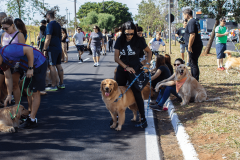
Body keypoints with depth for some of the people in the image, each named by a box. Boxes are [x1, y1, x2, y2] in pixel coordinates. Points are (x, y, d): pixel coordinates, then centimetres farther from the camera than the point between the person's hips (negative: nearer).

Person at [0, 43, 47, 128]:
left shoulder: (7, 52, -28)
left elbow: (29, 49, -30)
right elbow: (8, 78, 12)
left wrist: (30, 68, -24)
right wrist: (9, 95, 9)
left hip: (38, 63, -10)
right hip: (28, 67, 10)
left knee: (35, 92, -6)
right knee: (28, 90, 13)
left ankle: (32, 120, -2)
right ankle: (31, 115, 23)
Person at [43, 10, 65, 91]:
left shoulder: (50, 25, -12)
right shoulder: (58, 25, 15)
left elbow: (48, 38, -18)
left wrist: (45, 49, -15)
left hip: (52, 49, -9)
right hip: (59, 48, 9)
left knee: (52, 66, -6)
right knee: (58, 65, 13)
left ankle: (53, 86, -6)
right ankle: (61, 84, 18)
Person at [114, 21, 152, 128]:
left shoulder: (139, 40, -7)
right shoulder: (119, 41, -1)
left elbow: (149, 51, 6)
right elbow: (116, 58, -3)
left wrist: (147, 64, -8)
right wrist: (126, 67, -15)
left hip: (134, 71, -3)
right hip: (121, 70, 4)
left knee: (137, 94, -6)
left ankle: (143, 119, 0)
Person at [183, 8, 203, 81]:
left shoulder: (191, 22, -15)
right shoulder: (195, 22, 17)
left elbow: (192, 35, -22)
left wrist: (189, 46, -20)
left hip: (194, 46, -10)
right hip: (198, 45, 10)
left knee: (193, 64, -6)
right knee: (193, 63, 18)